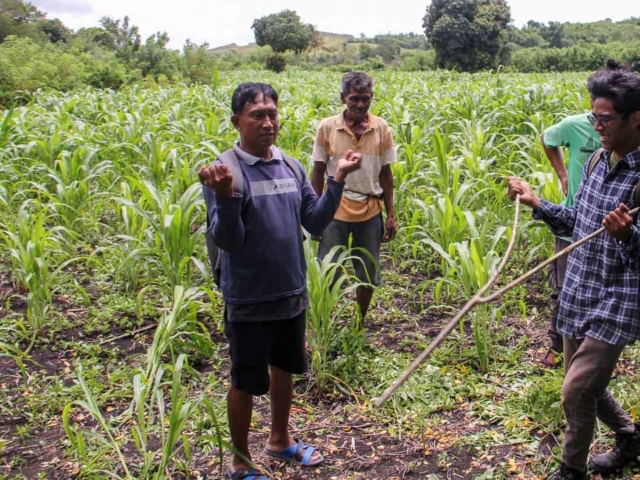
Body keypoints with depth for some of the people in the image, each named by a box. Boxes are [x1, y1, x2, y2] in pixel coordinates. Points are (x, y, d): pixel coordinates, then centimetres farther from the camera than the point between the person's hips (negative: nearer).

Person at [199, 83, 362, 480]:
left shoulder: (291, 167, 2)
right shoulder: (225, 171, -16)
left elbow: (315, 223, 4)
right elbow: (228, 241, -21)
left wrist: (338, 180, -6)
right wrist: (225, 196, -37)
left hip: (293, 295, 6)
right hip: (249, 302, -6)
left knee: (285, 368, 23)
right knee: (247, 383, 9)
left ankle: (280, 439, 46)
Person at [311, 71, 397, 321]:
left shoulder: (382, 128, -1)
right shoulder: (327, 127, -6)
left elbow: (385, 174, 5)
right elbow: (318, 173, 0)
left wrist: (391, 215, 4)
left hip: (370, 211, 2)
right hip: (335, 210, -2)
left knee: (368, 275, 11)